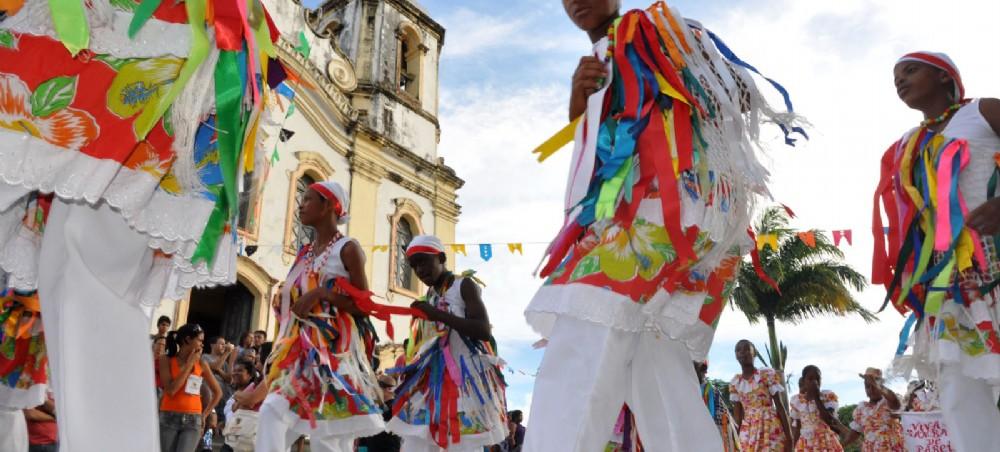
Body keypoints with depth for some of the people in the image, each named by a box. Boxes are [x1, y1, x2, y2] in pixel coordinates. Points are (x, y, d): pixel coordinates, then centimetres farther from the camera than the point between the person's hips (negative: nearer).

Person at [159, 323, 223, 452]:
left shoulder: (201, 363, 5)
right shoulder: (166, 360, -1)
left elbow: (218, 392, 15)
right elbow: (170, 390, -14)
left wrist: (205, 414, 7)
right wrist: (189, 364, -11)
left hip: (193, 421, 1)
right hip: (169, 418, -1)